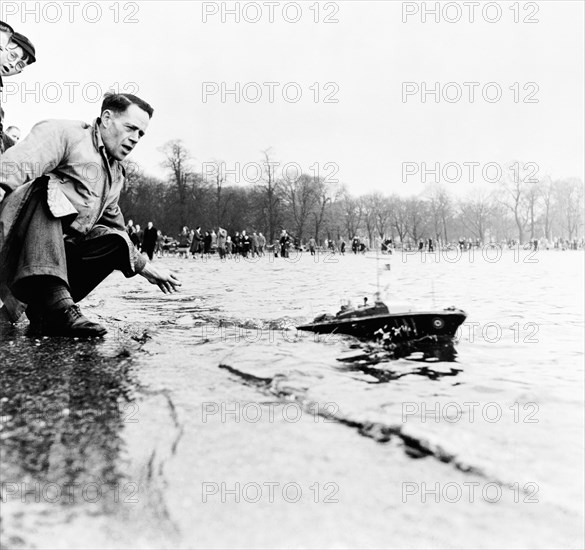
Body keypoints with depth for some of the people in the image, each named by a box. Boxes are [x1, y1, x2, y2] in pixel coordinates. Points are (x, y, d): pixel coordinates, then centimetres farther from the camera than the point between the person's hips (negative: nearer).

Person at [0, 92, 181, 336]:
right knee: (45, 186, -30)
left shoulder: (116, 175, 25)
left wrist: (146, 268, 32)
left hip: (61, 253, 8)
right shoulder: (63, 133, -1)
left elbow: (116, 229, 36)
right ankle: (57, 304, -46)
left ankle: (42, 309, -12)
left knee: (116, 241, 0)